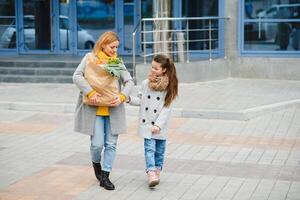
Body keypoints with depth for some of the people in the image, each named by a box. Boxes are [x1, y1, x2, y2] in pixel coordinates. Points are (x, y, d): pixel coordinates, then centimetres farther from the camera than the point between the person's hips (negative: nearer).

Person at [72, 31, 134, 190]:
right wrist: (90, 92, -22)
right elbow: (77, 76, -11)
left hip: (112, 109, 3)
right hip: (94, 109, -3)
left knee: (111, 144, 3)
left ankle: (105, 176, 15)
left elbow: (129, 81, 5)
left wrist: (122, 96, -13)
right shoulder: (90, 58, 1)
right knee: (97, 143, -5)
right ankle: (96, 163, 28)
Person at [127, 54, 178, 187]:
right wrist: (130, 99, -10)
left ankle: (157, 172, 24)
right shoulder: (146, 83, 2)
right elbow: (140, 100, 9)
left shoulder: (169, 86, -7)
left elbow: (167, 108, -11)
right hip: (146, 123, 1)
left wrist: (158, 124, -16)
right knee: (149, 148, -8)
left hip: (160, 126, -1)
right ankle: (151, 174, -14)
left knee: (159, 150, 11)